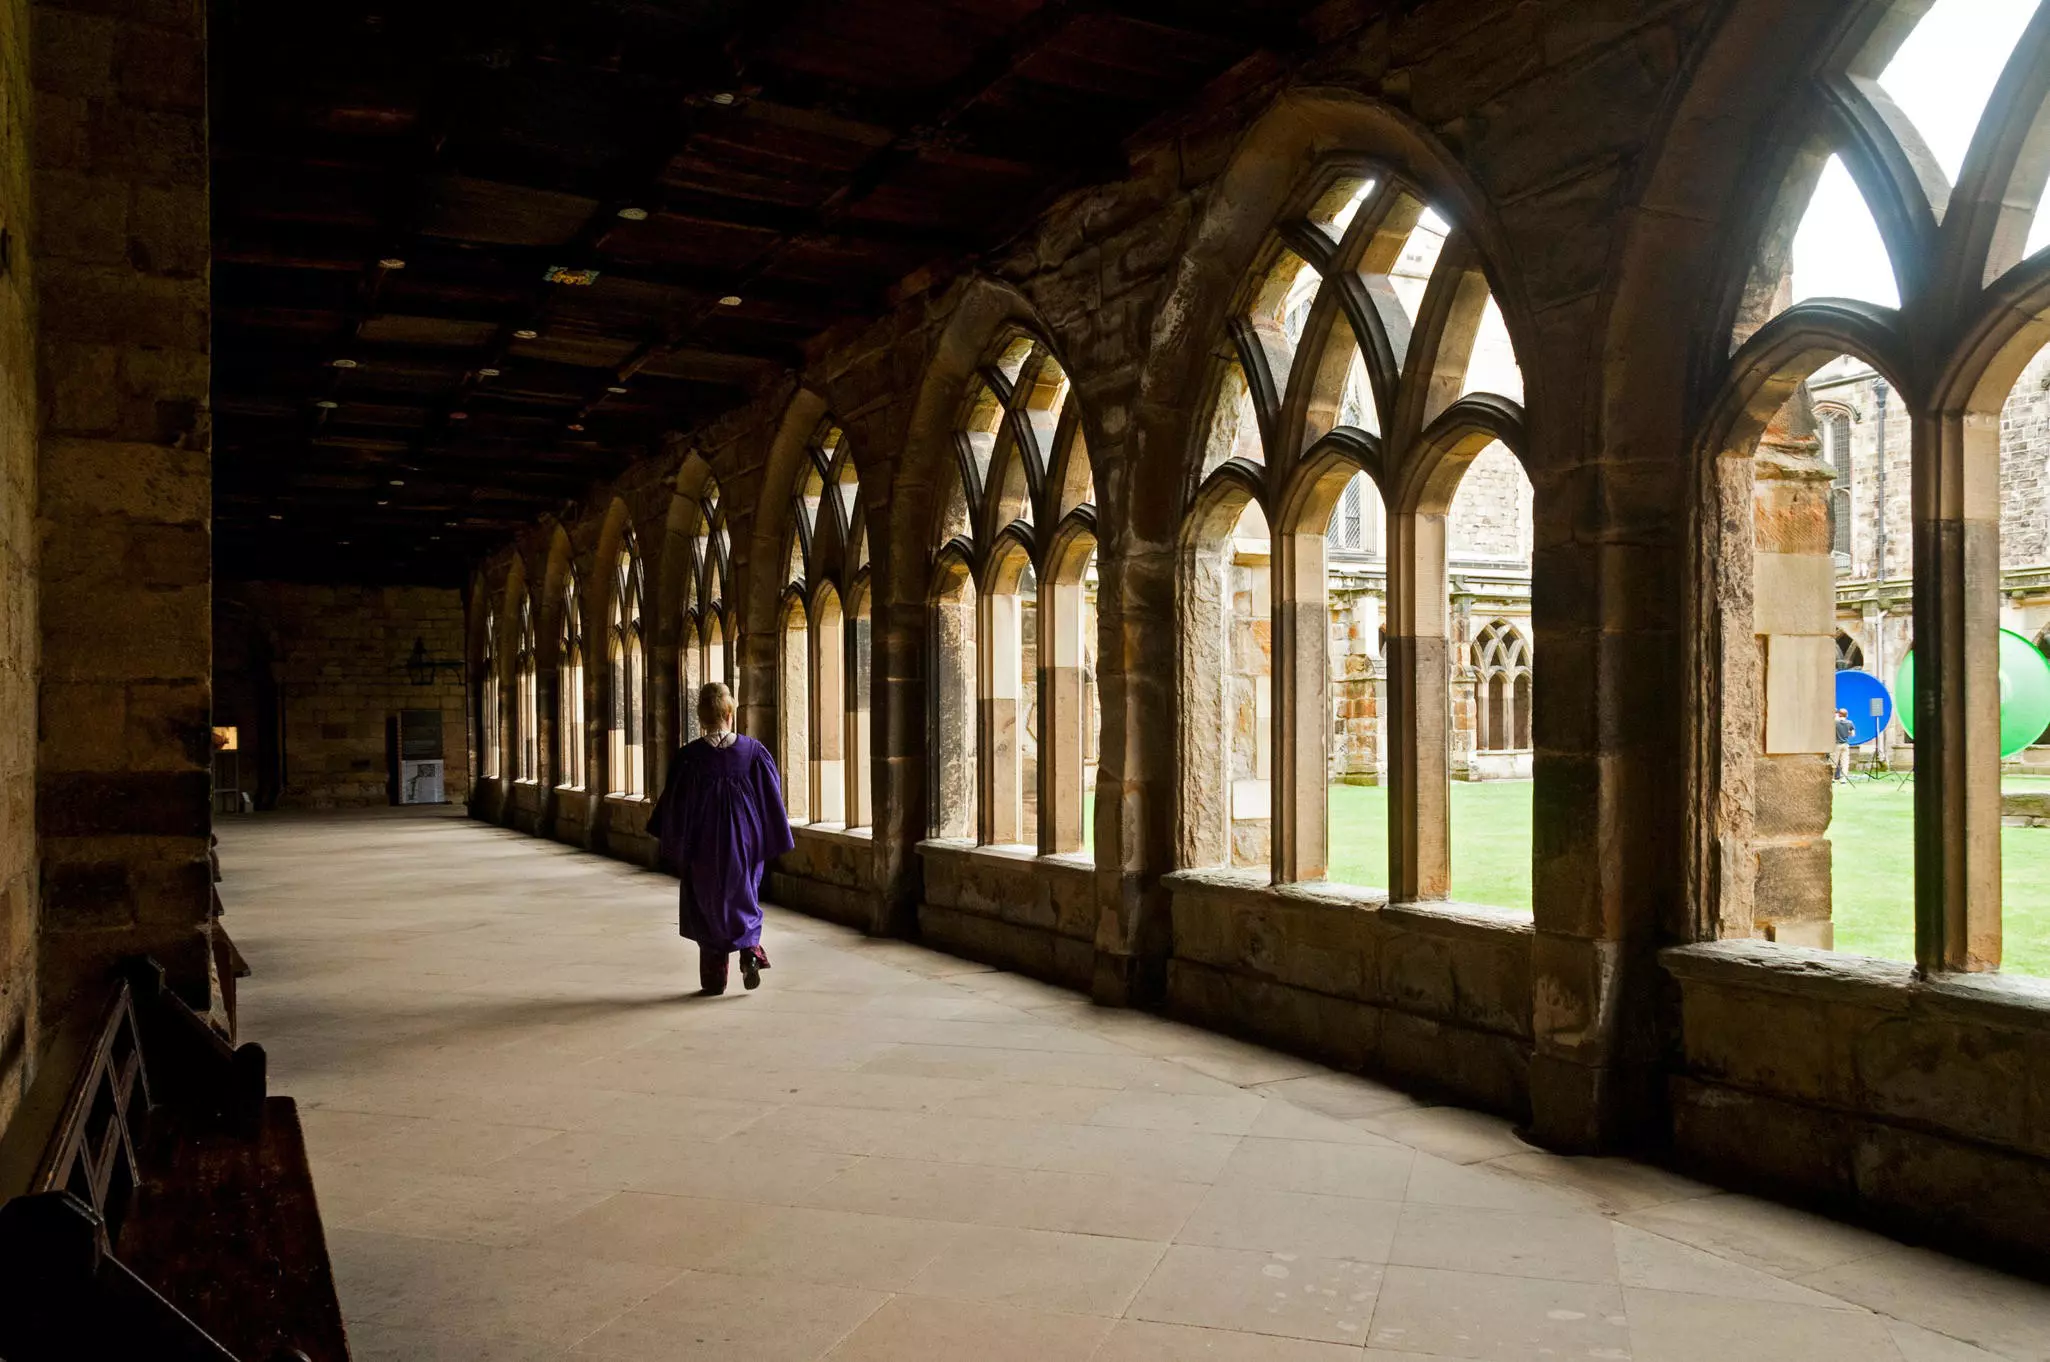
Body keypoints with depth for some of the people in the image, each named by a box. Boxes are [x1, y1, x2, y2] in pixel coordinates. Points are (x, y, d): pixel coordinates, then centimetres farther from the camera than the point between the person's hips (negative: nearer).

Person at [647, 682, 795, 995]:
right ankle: (750, 948, -4)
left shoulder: (688, 756, -11)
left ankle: (714, 980, 13)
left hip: (704, 845, -1)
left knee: (706, 907, 12)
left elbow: (673, 800, -4)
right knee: (742, 897, 21)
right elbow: (771, 798, -2)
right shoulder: (754, 751, -7)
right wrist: (774, 839, 10)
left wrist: (659, 832, 13)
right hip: (744, 841, 1)